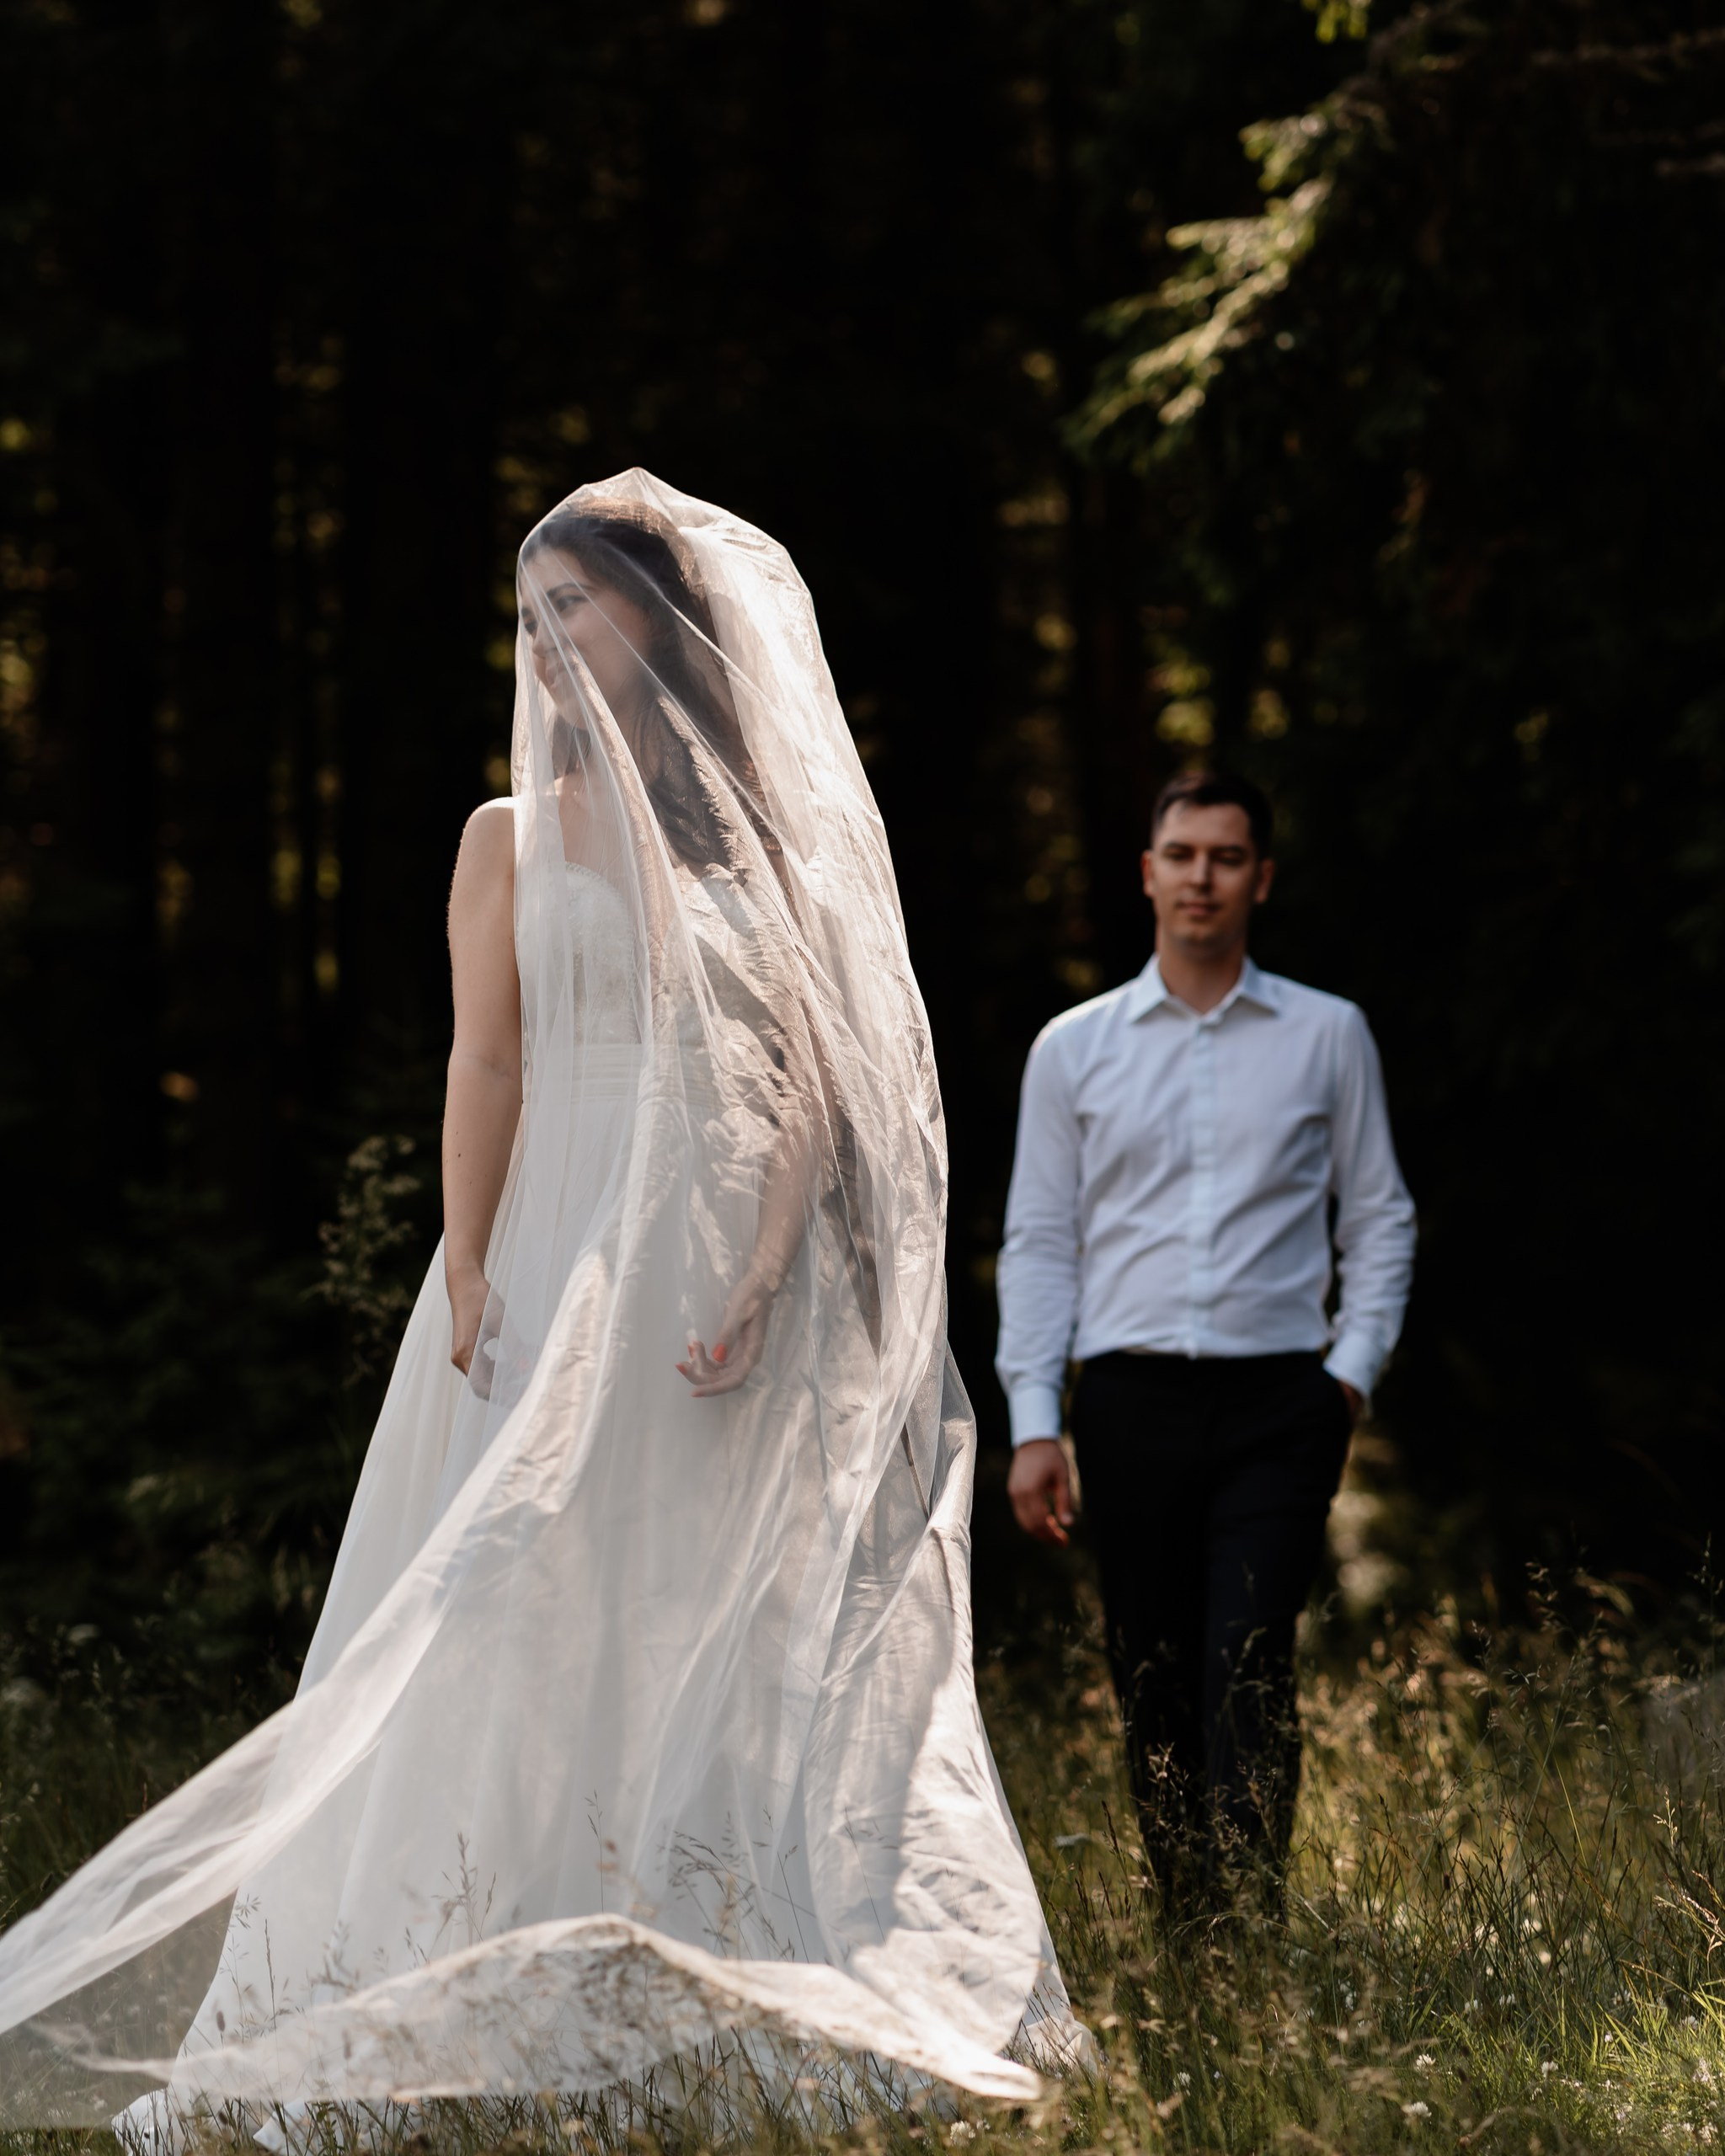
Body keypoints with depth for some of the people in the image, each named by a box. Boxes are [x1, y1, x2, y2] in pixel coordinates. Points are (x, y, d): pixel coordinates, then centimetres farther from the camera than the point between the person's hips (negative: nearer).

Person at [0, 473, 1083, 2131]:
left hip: (726, 1270, 0)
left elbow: (811, 1087, 0)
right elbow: (486, 1071, 3)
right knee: (529, 1609, -7)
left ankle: (731, 2006, -1)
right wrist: (468, 1283, -10)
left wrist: (764, 1279, -14)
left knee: (730, 1624, -3)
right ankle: (507, 2006, -7)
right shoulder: (517, 839, 11)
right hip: (560, 1266, 0)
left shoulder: (764, 838, 9)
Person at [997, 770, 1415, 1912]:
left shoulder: (1328, 1035, 9)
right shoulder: (1074, 1047, 10)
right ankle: (1180, 1932, 10)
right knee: (1152, 1686, 3)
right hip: (1130, 1399, 2)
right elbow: (1039, 1241, 9)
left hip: (1277, 1400, -2)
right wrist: (1033, 1422, 1)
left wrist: (1354, 1369, -1)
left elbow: (1381, 1218, 12)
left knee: (1249, 1677, -13)